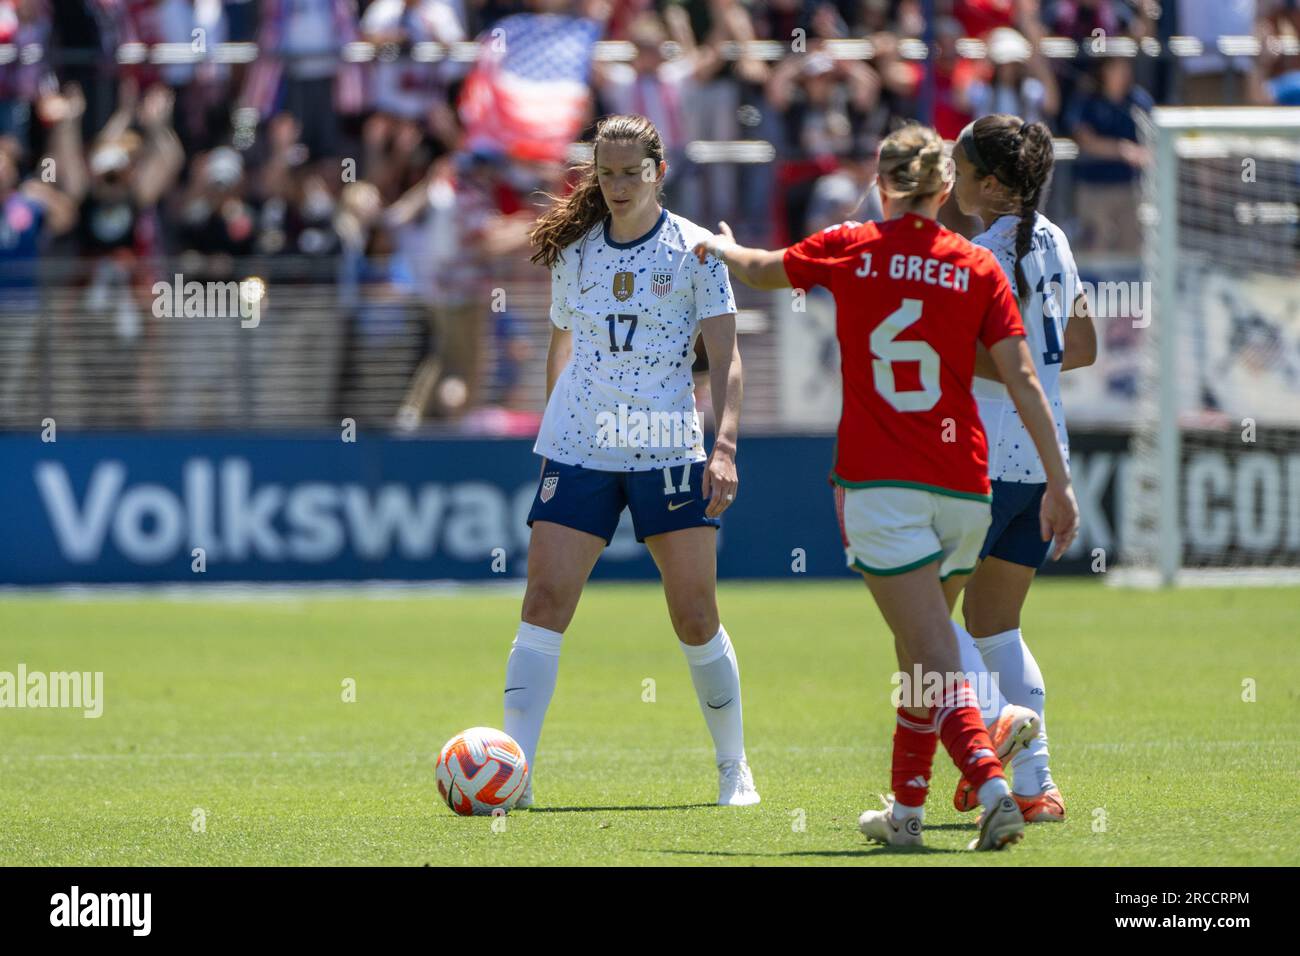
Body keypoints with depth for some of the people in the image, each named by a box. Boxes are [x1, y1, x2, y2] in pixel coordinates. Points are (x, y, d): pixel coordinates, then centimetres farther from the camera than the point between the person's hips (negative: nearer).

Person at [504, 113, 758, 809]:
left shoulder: (693, 249, 0)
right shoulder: (575, 250, 9)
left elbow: (724, 356, -3)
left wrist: (725, 446, -14)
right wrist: (550, 429, 18)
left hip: (667, 449, -2)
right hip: (578, 450, 2)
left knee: (695, 615, -1)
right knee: (544, 601, -10)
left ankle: (734, 769, 16)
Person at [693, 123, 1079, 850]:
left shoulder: (849, 249, 2)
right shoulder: (978, 268, 3)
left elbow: (759, 270, 21)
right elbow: (1023, 380, -3)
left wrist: (721, 248, 43)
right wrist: (1060, 480, -1)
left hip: (878, 482, -3)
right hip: (963, 488, 3)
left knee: (934, 659, -10)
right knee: (924, 653, 19)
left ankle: (992, 785, -29)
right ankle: (906, 810, 25)